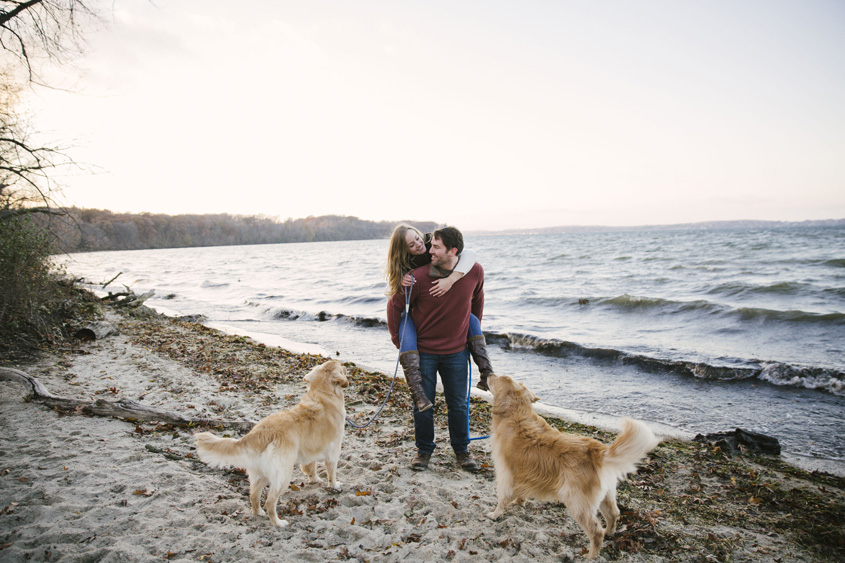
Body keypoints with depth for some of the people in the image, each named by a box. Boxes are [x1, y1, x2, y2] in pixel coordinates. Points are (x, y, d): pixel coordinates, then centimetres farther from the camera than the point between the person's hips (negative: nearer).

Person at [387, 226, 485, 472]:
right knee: (423, 403, 8)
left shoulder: (475, 272, -11)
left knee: (458, 404, 12)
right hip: (423, 351, -1)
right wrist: (397, 337, 0)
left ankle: (461, 449, 33)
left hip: (456, 352, 2)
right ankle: (424, 449, 30)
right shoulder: (419, 276, -19)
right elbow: (395, 304, -4)